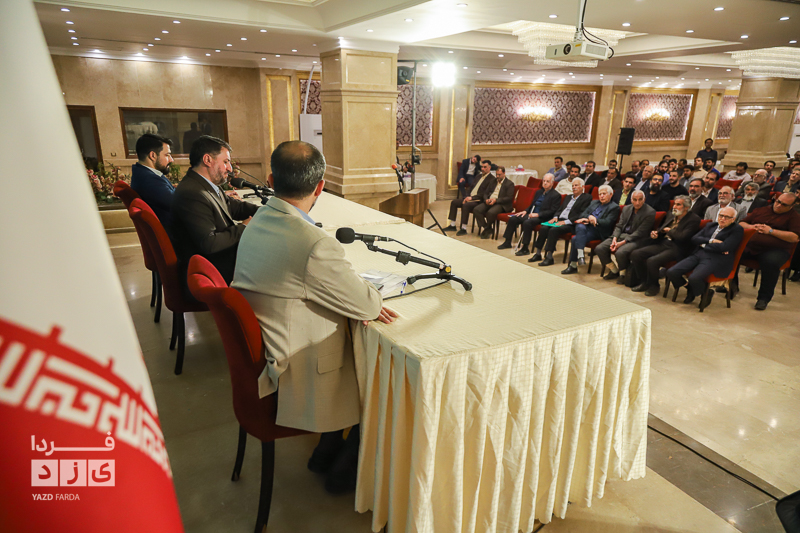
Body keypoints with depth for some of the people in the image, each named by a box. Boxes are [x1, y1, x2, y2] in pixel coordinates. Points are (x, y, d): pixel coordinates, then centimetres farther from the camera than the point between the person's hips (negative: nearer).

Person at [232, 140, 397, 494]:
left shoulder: (255, 225, -1)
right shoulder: (316, 245, -32)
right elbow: (367, 304, -21)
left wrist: (358, 302, -6)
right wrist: (371, 301, 3)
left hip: (260, 360, 8)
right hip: (297, 379, -8)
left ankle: (327, 452, 35)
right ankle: (344, 472, 31)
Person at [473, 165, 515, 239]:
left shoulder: (509, 184, 2)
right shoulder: (492, 181, 22)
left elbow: (509, 198, -8)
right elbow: (485, 193, 21)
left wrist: (496, 200, -18)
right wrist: (486, 199, -4)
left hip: (501, 204, -6)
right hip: (488, 202, 6)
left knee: (490, 212, -37)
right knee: (476, 210, -21)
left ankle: (487, 229, -7)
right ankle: (488, 229, -14)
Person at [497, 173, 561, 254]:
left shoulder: (556, 195, -5)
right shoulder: (539, 192, 19)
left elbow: (552, 211, -13)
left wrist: (538, 214, -20)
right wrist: (525, 211, 6)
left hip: (542, 218, -8)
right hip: (531, 214, 8)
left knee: (527, 222, -35)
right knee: (513, 219, -6)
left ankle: (524, 248, -30)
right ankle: (507, 242, 3)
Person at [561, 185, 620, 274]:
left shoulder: (614, 207, 5)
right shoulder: (594, 202, 25)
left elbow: (607, 223, -8)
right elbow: (583, 214, 15)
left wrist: (595, 220, -19)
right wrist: (589, 217, -7)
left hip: (598, 231, -5)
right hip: (586, 226, 5)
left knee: (575, 239, -28)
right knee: (580, 226, -34)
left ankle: (573, 265, -22)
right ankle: (580, 255, -39)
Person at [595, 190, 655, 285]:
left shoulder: (650, 212, -10)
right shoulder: (626, 209, 11)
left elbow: (639, 233, -15)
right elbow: (619, 226, 11)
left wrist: (622, 242, -21)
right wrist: (614, 239, -9)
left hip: (636, 239, -7)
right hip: (621, 235, 7)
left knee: (620, 252, -34)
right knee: (599, 248, -11)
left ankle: (623, 273, -3)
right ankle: (614, 271, 10)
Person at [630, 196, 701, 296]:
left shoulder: (693, 219, -8)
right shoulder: (671, 215, 16)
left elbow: (682, 237, -20)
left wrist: (669, 231, -4)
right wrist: (655, 232, 3)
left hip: (676, 249, -8)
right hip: (662, 244, 8)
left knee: (652, 261, -30)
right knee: (636, 254, -9)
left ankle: (654, 286, -3)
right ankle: (644, 283, 6)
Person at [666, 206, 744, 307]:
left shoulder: (737, 230, 5)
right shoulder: (710, 226, 23)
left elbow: (723, 247, -10)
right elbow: (694, 239, 10)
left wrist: (703, 244, 3)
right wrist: (711, 241, -5)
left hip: (716, 260, -6)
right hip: (698, 255, 6)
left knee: (694, 278, -34)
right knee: (671, 272, -16)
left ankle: (706, 293, 2)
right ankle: (691, 291, 13)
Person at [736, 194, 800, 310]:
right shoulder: (761, 210, 20)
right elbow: (742, 223, 21)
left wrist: (771, 231, -12)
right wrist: (751, 227, -2)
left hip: (776, 249, -4)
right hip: (750, 246, 4)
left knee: (771, 262, -38)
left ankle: (764, 298, -23)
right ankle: (732, 284, -3)